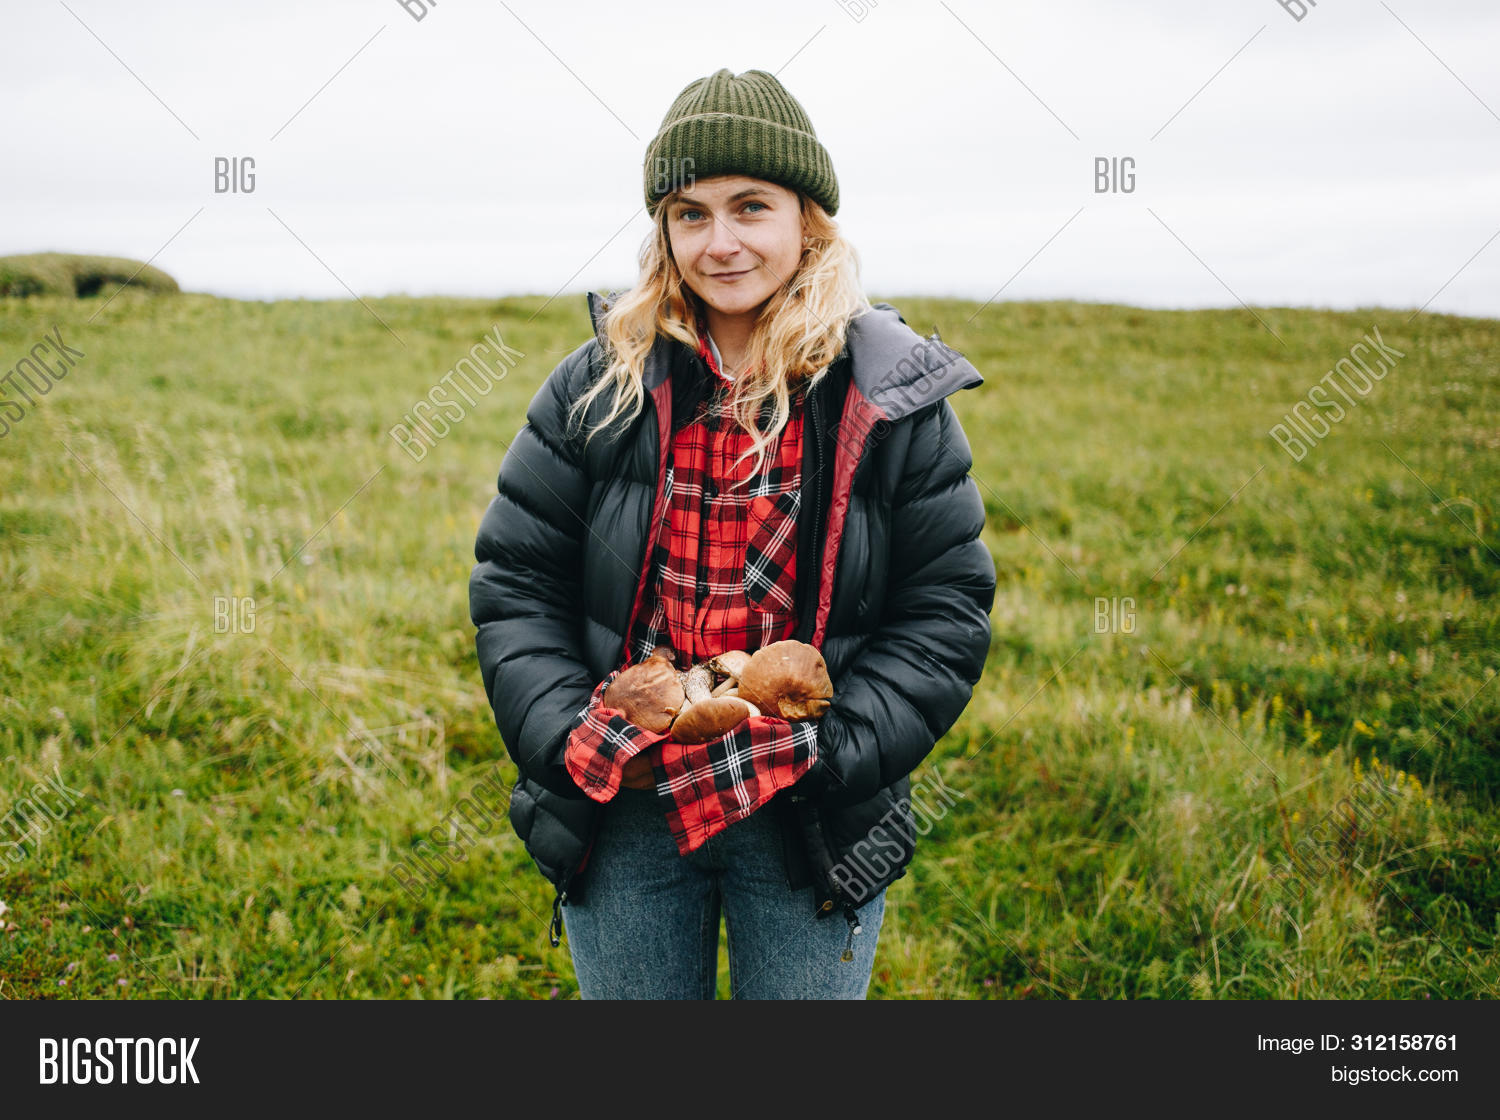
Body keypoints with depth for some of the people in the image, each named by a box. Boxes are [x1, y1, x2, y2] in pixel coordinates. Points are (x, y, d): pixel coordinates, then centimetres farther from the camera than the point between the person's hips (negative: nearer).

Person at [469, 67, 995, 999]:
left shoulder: (892, 399, -5)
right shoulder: (599, 388, -2)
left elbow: (947, 609, -3)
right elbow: (515, 582, 1)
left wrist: (832, 757, -14)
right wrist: (570, 741, -13)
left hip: (810, 829, -1)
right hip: (621, 818, 1)